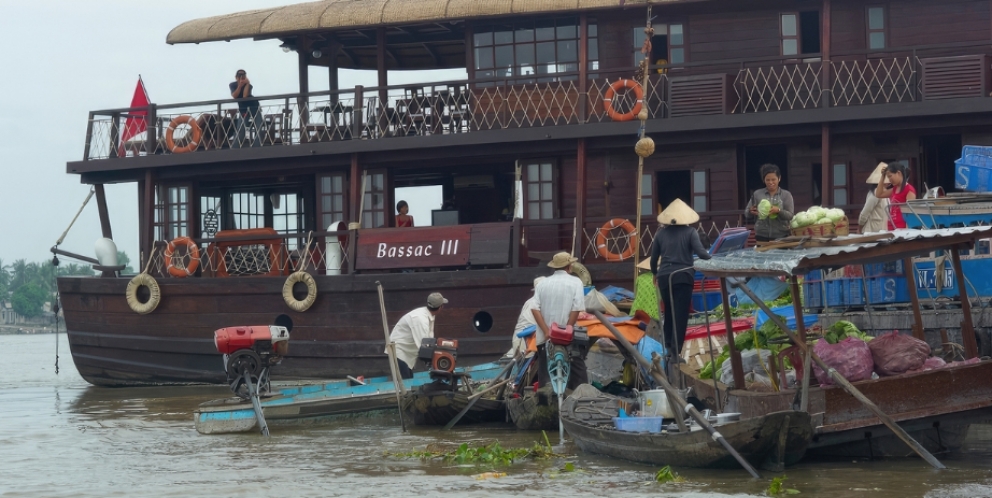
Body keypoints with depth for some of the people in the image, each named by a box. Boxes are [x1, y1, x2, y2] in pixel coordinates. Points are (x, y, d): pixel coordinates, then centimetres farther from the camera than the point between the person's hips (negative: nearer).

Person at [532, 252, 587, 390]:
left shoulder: (543, 283, 8)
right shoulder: (575, 282, -1)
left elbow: (535, 309, -3)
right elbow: (576, 309, -12)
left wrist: (546, 331, -8)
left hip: (545, 338, 3)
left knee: (545, 375, 6)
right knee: (578, 372, 4)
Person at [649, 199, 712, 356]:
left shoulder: (661, 233, 7)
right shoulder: (690, 232, -2)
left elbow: (653, 258, 14)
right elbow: (700, 253, -13)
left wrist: (655, 273, 32)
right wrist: (710, 257, 9)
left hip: (664, 276, 3)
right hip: (683, 276, -3)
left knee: (669, 311, 21)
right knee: (681, 313, 0)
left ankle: (668, 344, 27)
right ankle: (675, 350, -6)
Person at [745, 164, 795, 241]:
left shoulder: (786, 195, 4)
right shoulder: (757, 194, 8)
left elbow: (790, 216, -3)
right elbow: (746, 214, 11)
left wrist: (778, 210, -22)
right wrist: (751, 211, -12)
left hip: (781, 236, -1)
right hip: (762, 236, 1)